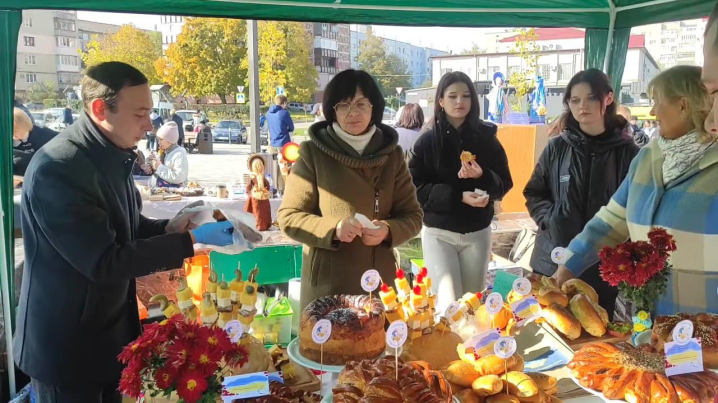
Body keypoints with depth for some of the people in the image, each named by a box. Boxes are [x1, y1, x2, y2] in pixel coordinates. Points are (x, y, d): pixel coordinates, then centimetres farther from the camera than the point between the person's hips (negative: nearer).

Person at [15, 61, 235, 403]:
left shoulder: (112, 155, 2)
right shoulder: (58, 168, -27)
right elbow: (105, 262, -28)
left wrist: (168, 229, -5)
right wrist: (192, 240, -24)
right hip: (67, 344, -8)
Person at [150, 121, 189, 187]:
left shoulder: (179, 153, -9)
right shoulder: (163, 152, 11)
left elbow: (179, 178, -20)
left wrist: (160, 167, -16)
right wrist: (153, 167, 2)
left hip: (173, 190, -7)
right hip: (159, 189, 7)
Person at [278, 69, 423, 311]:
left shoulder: (391, 154, 5)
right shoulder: (313, 153, -4)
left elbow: (412, 216, 7)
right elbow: (289, 216, -3)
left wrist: (388, 230, -15)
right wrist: (332, 229, -20)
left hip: (379, 283, 3)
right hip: (326, 286, -2)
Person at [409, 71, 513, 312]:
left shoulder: (486, 137, 2)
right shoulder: (427, 141, -2)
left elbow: (504, 184, 3)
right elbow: (416, 189, -9)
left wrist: (482, 177, -18)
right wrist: (458, 196, -20)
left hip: (478, 232, 2)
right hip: (438, 233, -2)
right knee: (448, 301, -9)